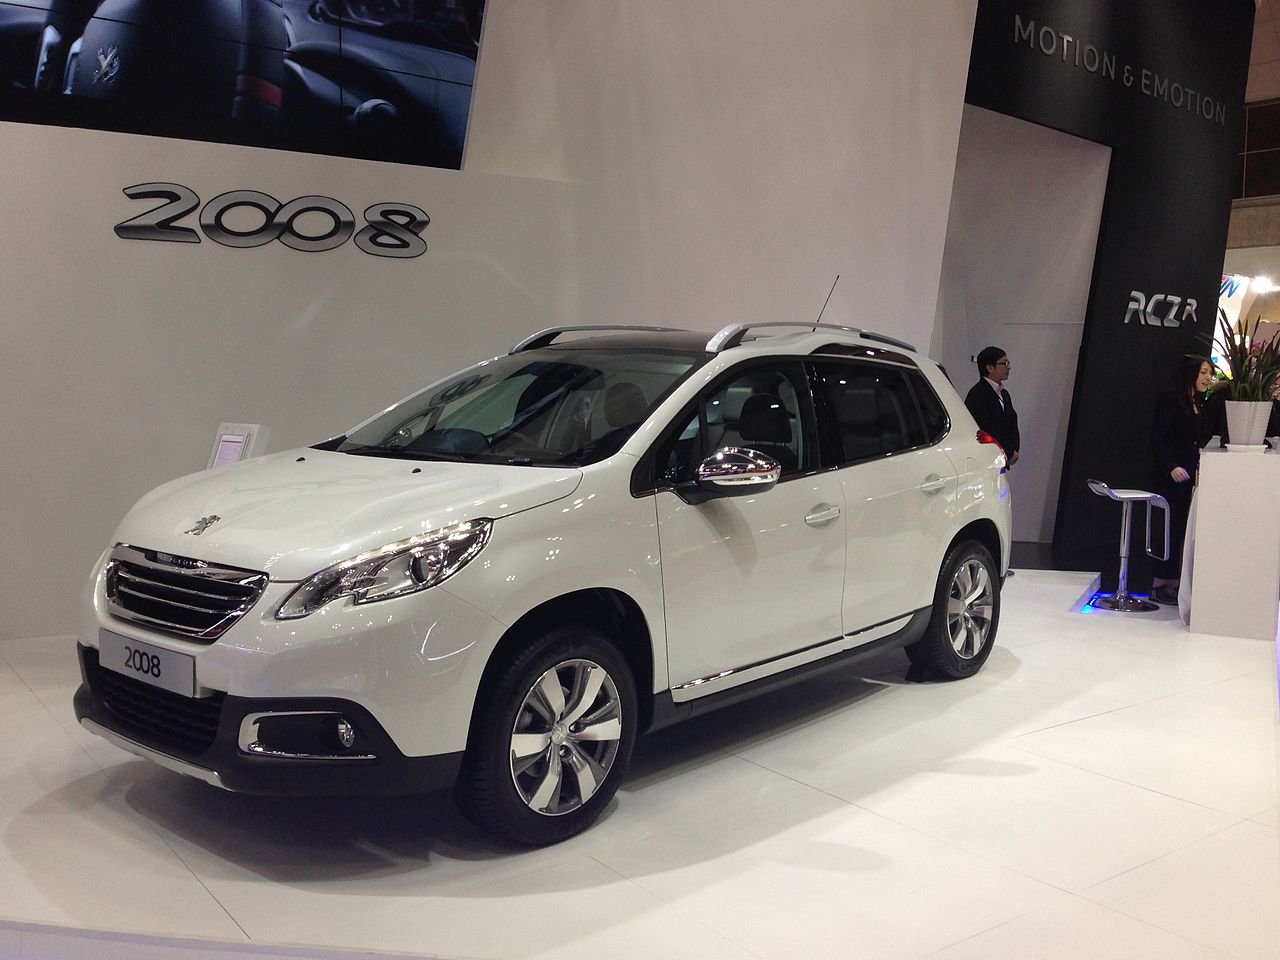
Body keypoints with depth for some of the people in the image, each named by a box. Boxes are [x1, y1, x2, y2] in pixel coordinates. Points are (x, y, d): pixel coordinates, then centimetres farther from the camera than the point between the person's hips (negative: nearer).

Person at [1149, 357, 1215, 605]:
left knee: (1184, 531, 5)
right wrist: (1172, 467, -23)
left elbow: (1202, 441, 19)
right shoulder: (1169, 400, -6)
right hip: (1172, 478, -7)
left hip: (1193, 477, 7)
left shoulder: (1202, 406, 16)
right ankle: (1160, 586, 2)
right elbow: (1157, 440, -13)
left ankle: (1172, 584, 10)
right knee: (1173, 529, -6)